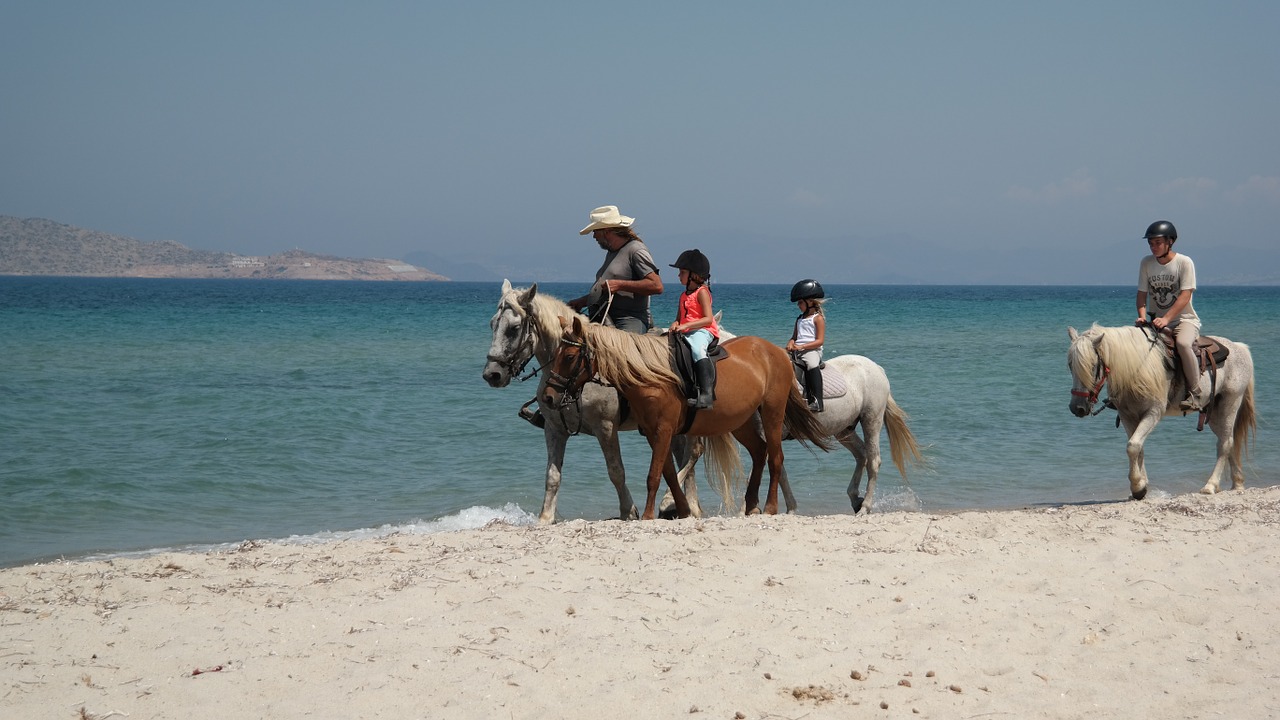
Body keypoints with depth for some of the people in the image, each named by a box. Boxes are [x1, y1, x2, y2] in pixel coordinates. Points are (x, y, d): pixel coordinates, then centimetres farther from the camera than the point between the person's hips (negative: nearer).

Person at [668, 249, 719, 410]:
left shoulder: (702, 292, -4)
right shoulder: (684, 295, 22)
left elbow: (708, 319, -13)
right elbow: (679, 318, 24)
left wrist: (686, 325, -21)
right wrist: (676, 324, -2)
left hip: (702, 331, -10)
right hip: (685, 333, 10)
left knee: (697, 349, -38)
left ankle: (707, 394, -50)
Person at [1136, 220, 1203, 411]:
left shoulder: (1184, 262, -10)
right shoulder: (1146, 263, 4)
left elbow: (1185, 295, -17)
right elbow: (1142, 293, 5)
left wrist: (1166, 319, -28)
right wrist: (1142, 315, -16)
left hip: (1183, 319, -5)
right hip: (1156, 321, 5)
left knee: (1183, 343, -35)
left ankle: (1195, 394, -27)